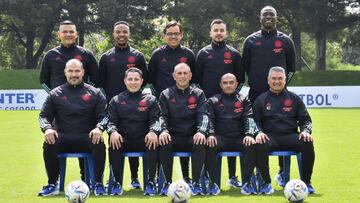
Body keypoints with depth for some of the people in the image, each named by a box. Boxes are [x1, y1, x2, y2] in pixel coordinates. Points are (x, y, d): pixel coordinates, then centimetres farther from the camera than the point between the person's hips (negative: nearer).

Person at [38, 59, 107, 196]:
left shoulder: (94, 93, 10)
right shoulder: (55, 94, 12)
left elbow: (104, 116, 4)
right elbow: (44, 115, 10)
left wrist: (99, 128, -18)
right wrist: (47, 128, -13)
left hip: (87, 138, -1)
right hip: (63, 138, 1)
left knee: (99, 143, -34)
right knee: (48, 144, -31)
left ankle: (98, 184, -19)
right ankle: (52, 184, -15)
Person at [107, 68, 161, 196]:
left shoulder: (150, 100, 13)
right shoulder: (116, 101, 13)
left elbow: (155, 120, 2)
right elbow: (111, 121, 4)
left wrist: (153, 131, -23)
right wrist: (113, 131, -21)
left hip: (144, 140, 0)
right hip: (123, 140, 0)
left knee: (154, 142, -34)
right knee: (113, 143, -34)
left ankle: (151, 182, -23)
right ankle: (117, 182, -20)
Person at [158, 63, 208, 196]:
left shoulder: (198, 94, 10)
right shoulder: (166, 95, 11)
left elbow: (203, 115, -2)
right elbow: (162, 115, 1)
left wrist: (201, 131, -22)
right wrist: (164, 130, -21)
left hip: (192, 137, 0)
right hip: (173, 137, 0)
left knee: (200, 144, -33)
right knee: (163, 144, -33)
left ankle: (196, 183, -22)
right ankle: (168, 182, -20)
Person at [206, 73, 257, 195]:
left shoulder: (244, 101, 18)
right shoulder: (213, 101, 17)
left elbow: (249, 118, 3)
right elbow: (209, 119, 2)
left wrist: (249, 134, -17)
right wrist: (210, 134, -18)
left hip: (240, 138, 1)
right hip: (220, 138, -1)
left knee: (252, 145, -32)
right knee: (209, 146, -34)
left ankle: (246, 183, -23)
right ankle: (213, 183, -24)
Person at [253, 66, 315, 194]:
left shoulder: (294, 98, 17)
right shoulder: (261, 100, 15)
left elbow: (305, 119, 15)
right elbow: (255, 120, 9)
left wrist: (305, 131, -7)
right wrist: (259, 132, -13)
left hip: (290, 136, 1)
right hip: (269, 137, -1)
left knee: (308, 143, -30)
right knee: (260, 145, -36)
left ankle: (306, 182, -15)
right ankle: (266, 183, -21)